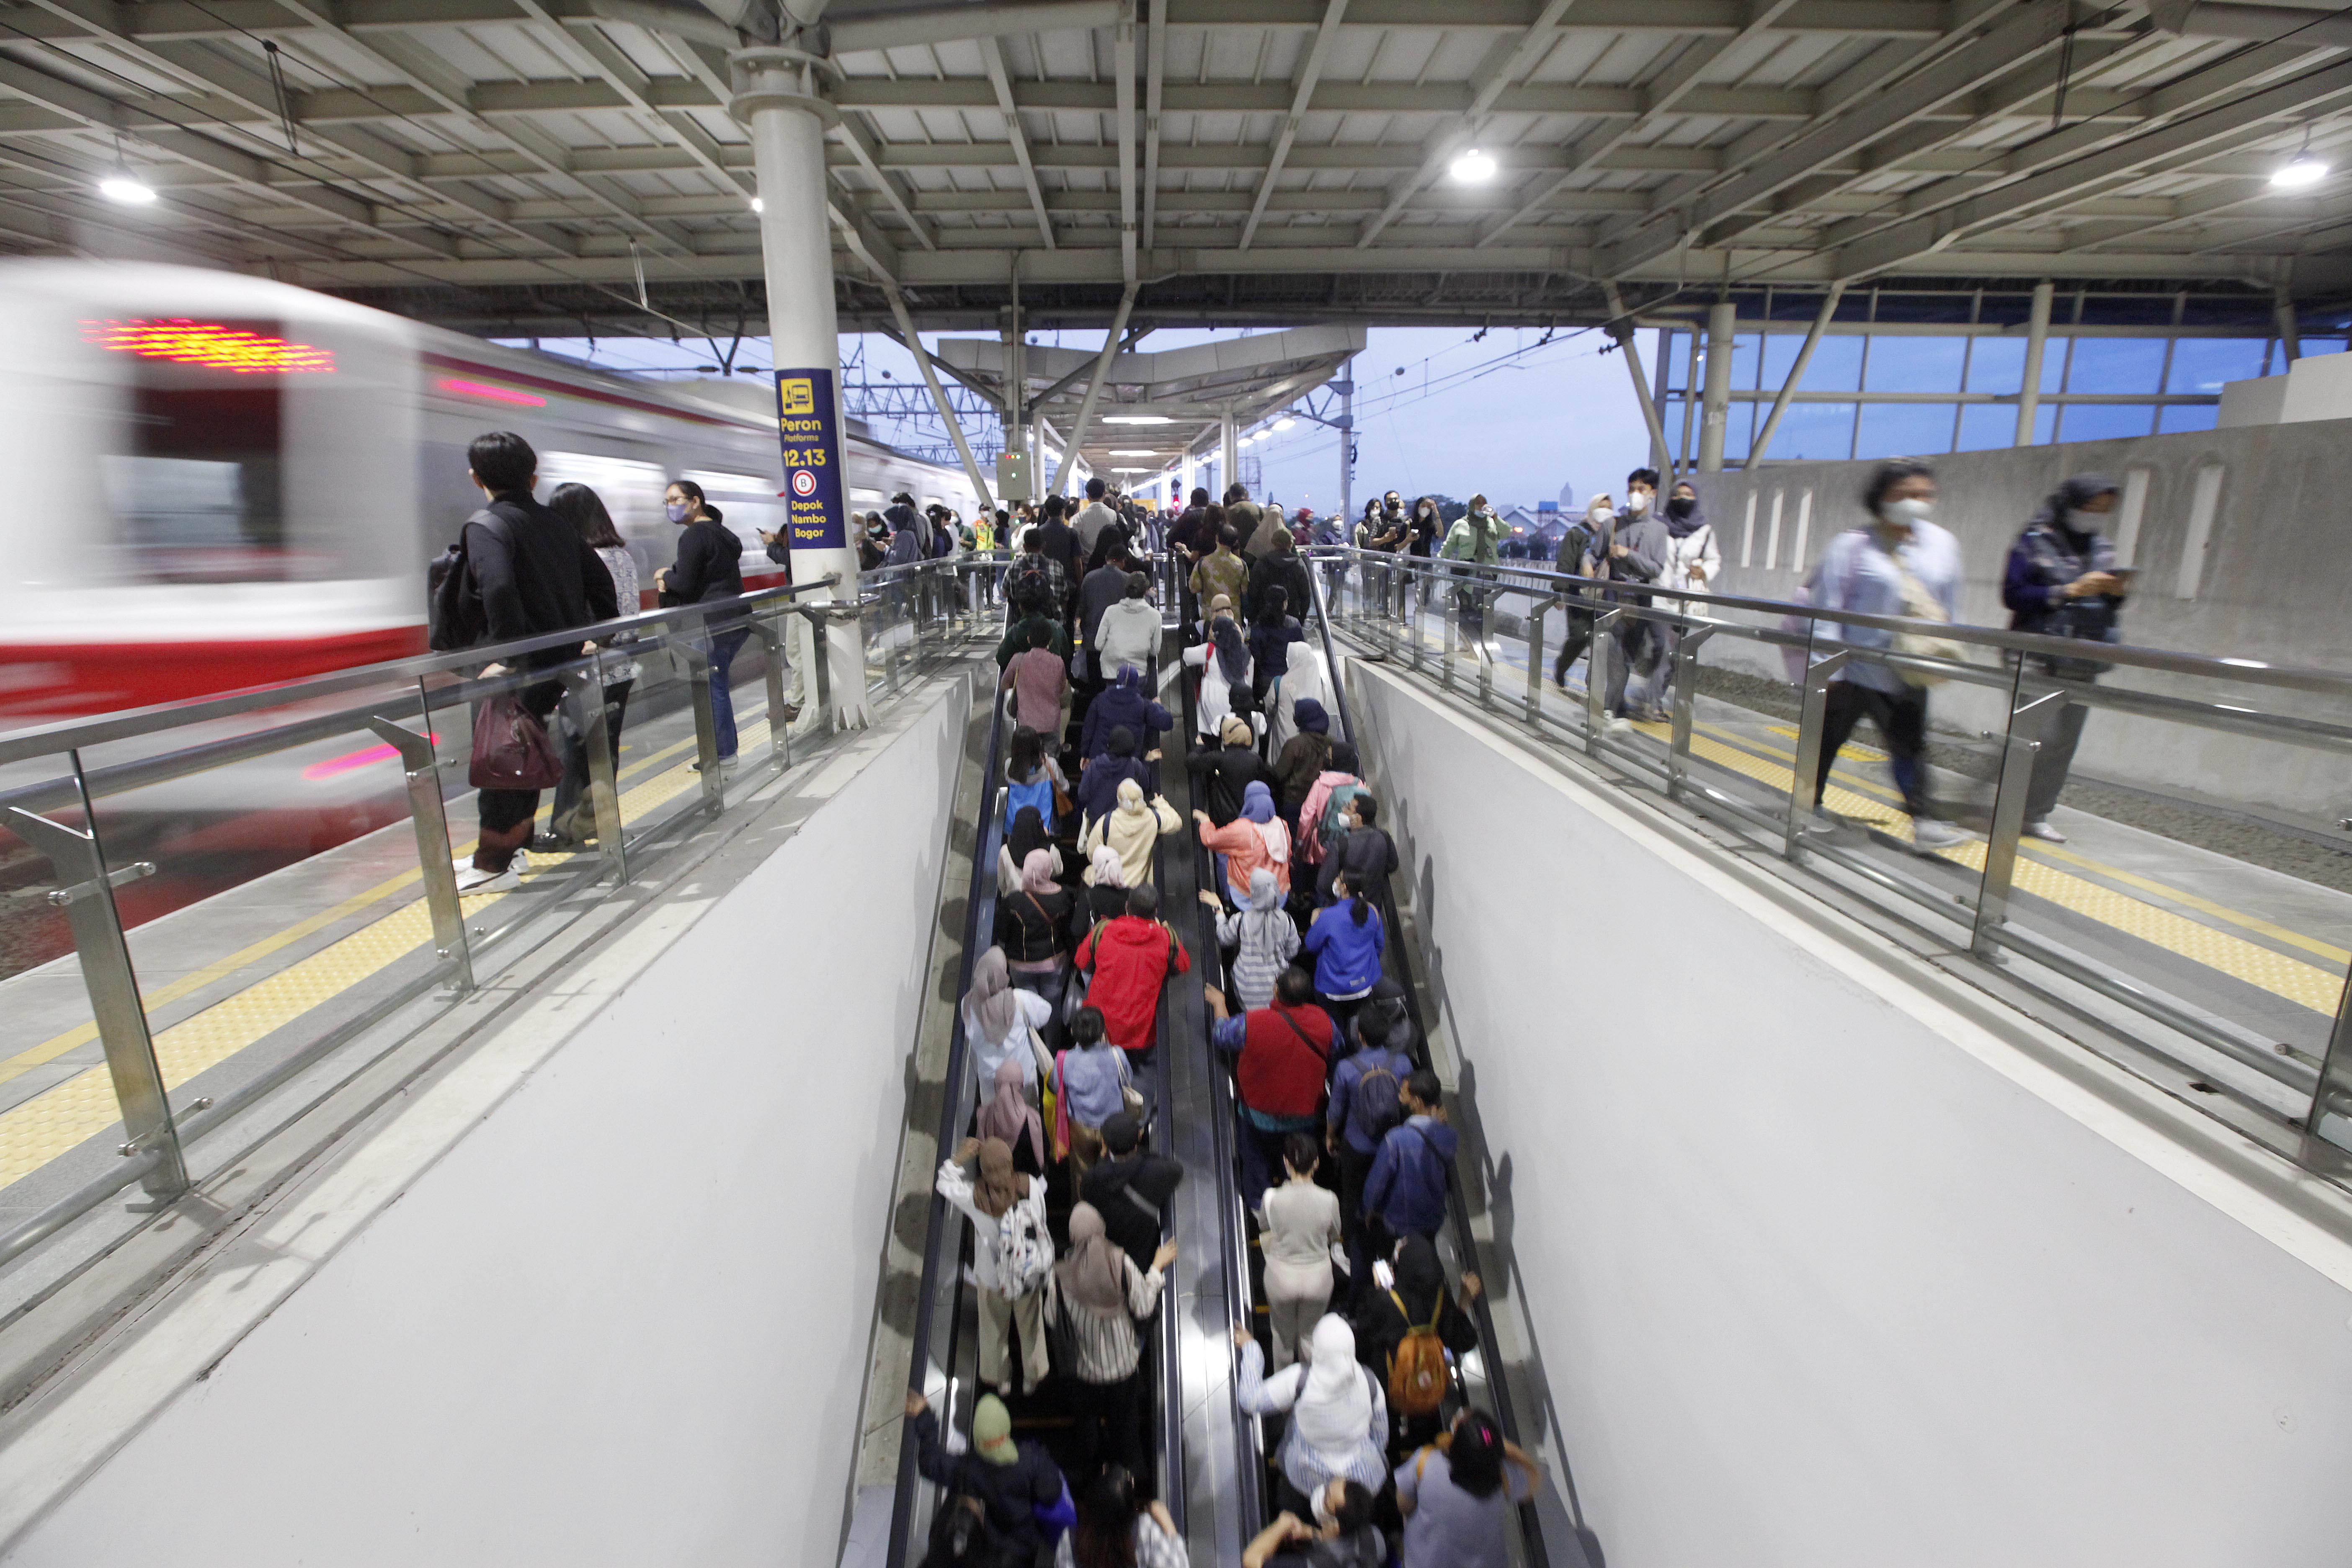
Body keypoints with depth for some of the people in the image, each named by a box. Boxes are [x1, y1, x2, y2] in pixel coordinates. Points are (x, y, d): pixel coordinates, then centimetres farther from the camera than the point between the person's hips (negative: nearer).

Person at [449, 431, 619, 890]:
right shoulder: (556, 524, 12)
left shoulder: (484, 525, -10)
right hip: (562, 659, 7)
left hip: (521, 666, -7)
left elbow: (499, 589, -26)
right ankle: (511, 849, 27)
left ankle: (492, 866, 10)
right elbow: (599, 580, 16)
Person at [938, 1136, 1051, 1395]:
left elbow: (945, 1183, -11)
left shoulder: (974, 1197, -30)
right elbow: (1042, 1221, -11)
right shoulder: (1030, 1186, -29)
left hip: (992, 1278, -1)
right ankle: (1033, 1376, 49)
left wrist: (960, 1157, -7)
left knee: (994, 1329, 28)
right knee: (1030, 1325, 28)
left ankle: (999, 1379, 50)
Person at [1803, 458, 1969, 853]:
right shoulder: (1852, 546, -10)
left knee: (1910, 744, 4)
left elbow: (1950, 608, 13)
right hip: (1856, 668, -4)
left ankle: (1925, 822, 4)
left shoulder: (1943, 545, 6)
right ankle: (1811, 804, 24)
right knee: (1829, 738, 9)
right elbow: (1827, 607, -13)